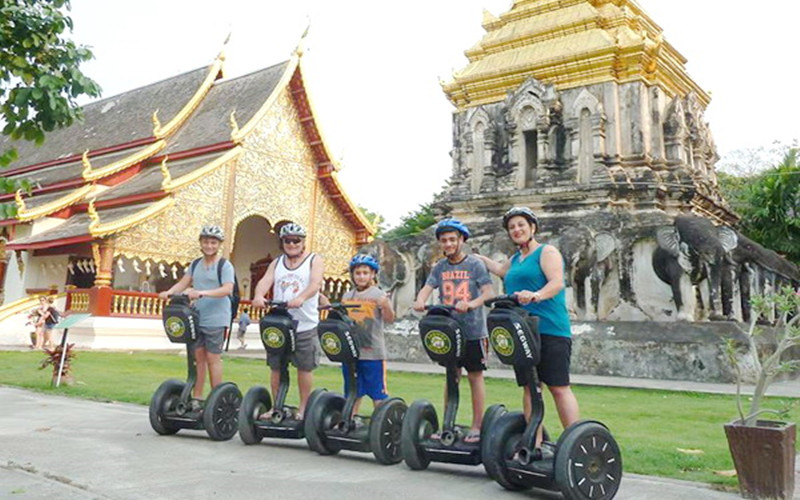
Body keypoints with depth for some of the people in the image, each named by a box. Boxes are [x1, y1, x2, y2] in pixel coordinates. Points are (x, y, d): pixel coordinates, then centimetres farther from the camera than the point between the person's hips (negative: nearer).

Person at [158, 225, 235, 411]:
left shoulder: (224, 265, -6)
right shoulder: (196, 264, 15)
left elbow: (227, 289, -18)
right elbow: (184, 282, 9)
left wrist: (202, 293, -30)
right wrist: (169, 292, -12)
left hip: (216, 320, -6)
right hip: (196, 318, 6)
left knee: (213, 358, -3)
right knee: (197, 357, 9)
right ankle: (197, 398, 17)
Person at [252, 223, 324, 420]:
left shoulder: (315, 260, 3)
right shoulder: (277, 263, 14)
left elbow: (315, 283, -16)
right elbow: (265, 280, -3)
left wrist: (301, 298, -36)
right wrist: (259, 295, -27)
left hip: (305, 325, -3)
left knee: (305, 367, 3)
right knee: (276, 367, 7)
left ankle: (303, 407, 18)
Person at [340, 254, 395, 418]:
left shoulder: (378, 294, -5)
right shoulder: (347, 296, 10)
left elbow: (390, 319, -13)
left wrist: (386, 306, -32)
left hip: (373, 351, -5)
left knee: (378, 392, 1)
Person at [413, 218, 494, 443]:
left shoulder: (475, 264, -3)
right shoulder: (440, 267, 10)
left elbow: (488, 292, -10)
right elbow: (427, 288, 0)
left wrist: (471, 304, -29)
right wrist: (420, 301, -23)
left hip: (473, 330, -4)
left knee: (475, 376, 3)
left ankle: (477, 426, 11)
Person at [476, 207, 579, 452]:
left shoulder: (547, 252, -2)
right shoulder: (515, 259, 22)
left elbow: (557, 282, -19)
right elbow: (499, 270, 45)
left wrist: (536, 295, -37)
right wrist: (478, 258, 50)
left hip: (550, 330, -8)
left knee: (559, 387, -9)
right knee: (529, 387, 7)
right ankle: (535, 442, 12)